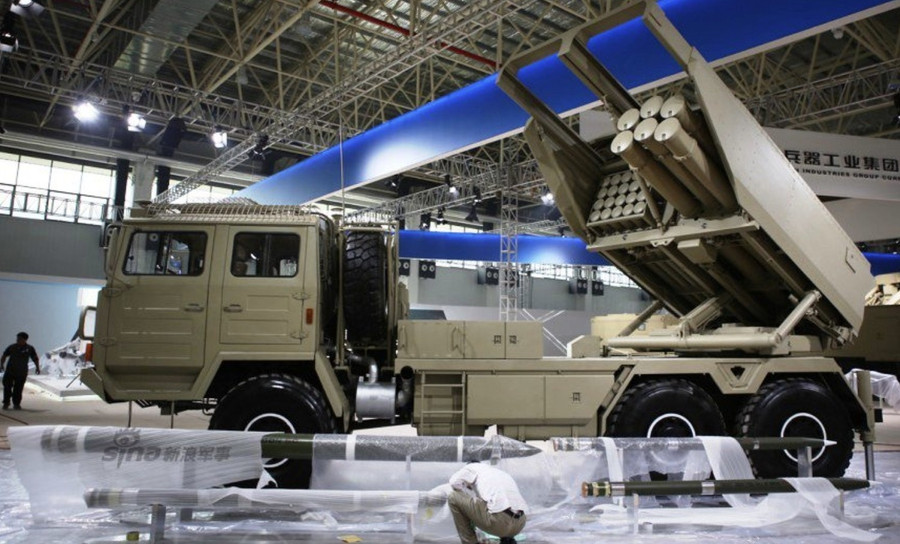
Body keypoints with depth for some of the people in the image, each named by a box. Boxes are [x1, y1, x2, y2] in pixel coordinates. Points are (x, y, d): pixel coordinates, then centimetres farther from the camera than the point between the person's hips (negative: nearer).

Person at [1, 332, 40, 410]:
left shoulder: (30, 348, 1)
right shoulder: (12, 347, 4)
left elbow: (35, 358, 4)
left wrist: (37, 367, -8)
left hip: (22, 372, -1)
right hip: (10, 371, 1)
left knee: (18, 389, 2)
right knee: (7, 387, -2)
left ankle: (16, 404, 12)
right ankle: (6, 403, 9)